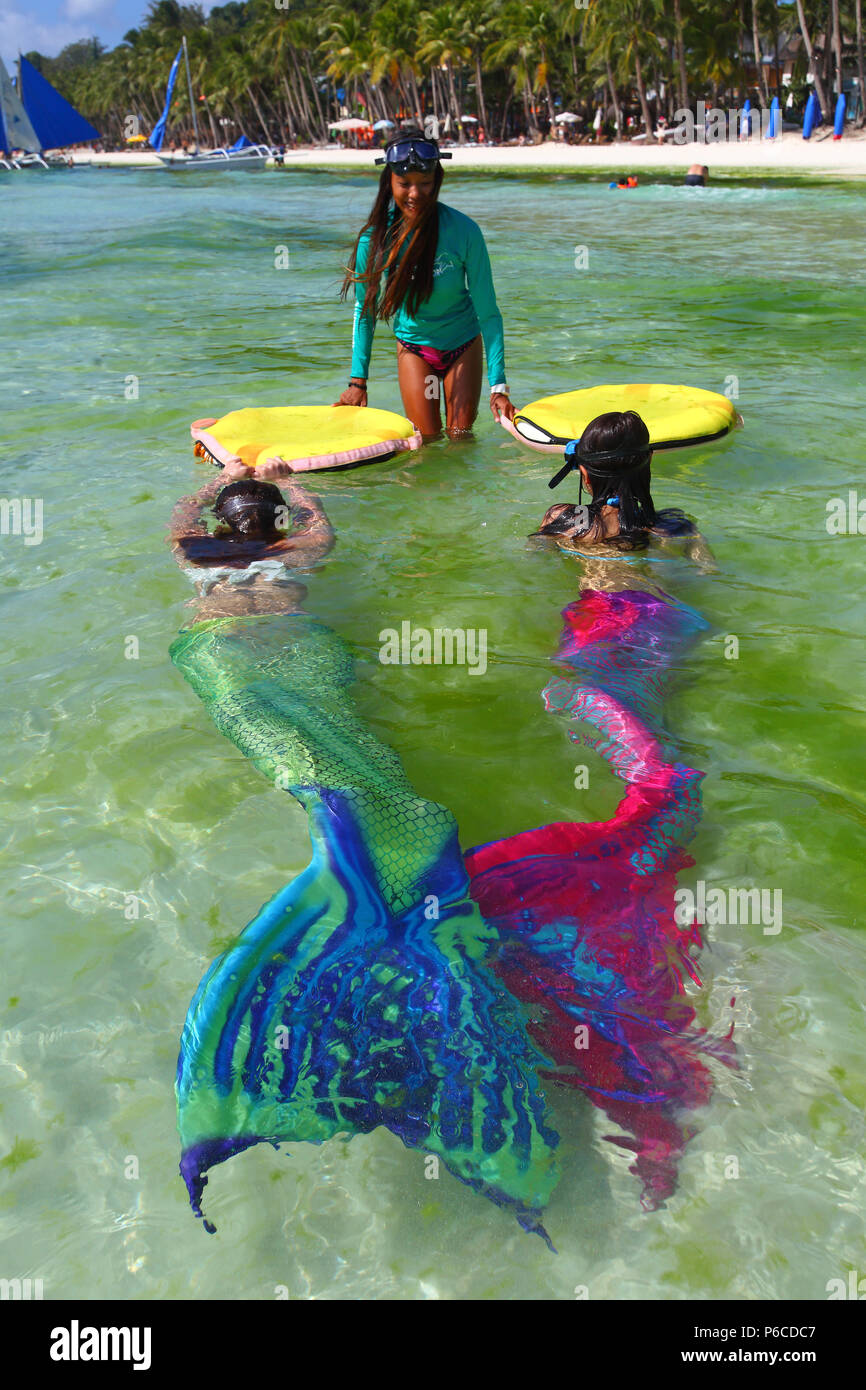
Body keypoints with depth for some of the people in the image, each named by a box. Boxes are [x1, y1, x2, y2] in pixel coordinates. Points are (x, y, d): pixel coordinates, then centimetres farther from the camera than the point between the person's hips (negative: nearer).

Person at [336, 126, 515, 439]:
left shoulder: (463, 231, -22)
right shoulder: (374, 239, -17)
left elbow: (488, 313, -19)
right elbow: (364, 311, -4)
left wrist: (498, 385, -25)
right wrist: (357, 381, -6)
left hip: (463, 345, -1)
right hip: (413, 347, 1)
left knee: (460, 438, 5)